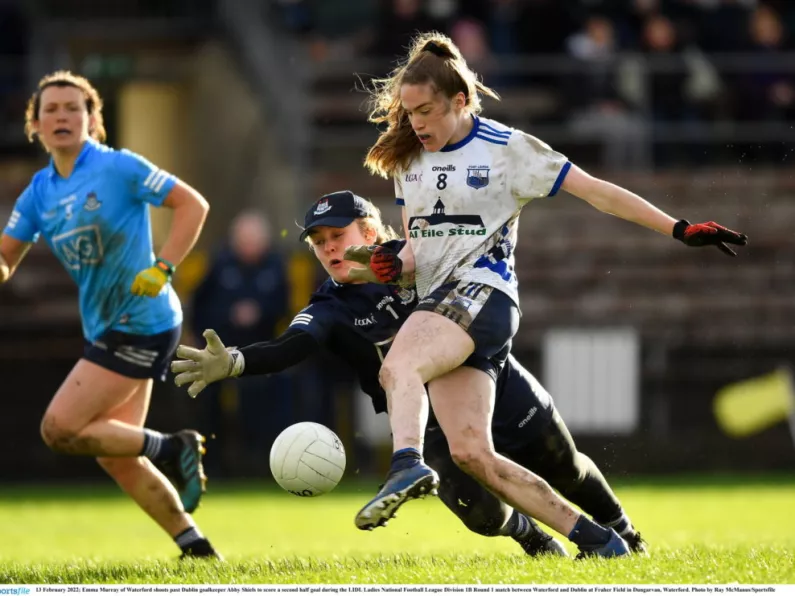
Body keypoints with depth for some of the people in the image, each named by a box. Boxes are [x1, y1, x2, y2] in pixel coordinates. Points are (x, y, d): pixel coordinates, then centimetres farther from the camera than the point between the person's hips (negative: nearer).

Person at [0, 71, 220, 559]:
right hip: (105, 330, 8)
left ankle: (173, 449, 1)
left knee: (59, 429, -13)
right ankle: (195, 547, 16)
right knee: (116, 455, 7)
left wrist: (162, 269, -20)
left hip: (141, 326, -8)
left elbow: (194, 205, -11)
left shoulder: (119, 168, -12)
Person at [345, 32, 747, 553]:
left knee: (397, 367, -35)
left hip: (481, 293, -7)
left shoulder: (507, 148, 0)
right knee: (471, 453, -5)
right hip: (439, 303, 7)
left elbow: (596, 192, 1)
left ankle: (408, 465, -60)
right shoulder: (408, 161, 18)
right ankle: (596, 541, 2)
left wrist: (680, 230, -2)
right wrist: (394, 266, 1)